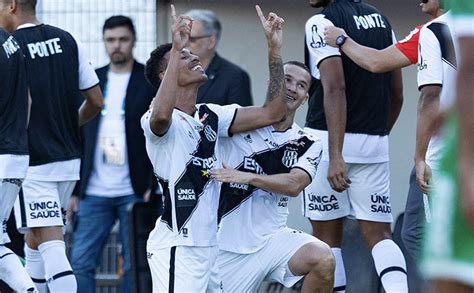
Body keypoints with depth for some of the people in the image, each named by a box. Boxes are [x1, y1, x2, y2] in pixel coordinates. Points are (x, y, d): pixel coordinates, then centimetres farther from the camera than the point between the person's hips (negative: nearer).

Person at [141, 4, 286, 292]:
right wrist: (176, 49, -35)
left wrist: (274, 48, 5)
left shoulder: (211, 116, 13)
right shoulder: (156, 119, -10)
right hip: (176, 246, -8)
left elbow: (272, 112, 10)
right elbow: (161, 117, -36)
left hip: (208, 244, 8)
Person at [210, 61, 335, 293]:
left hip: (273, 238, 1)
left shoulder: (309, 145, 4)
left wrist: (246, 178, -25)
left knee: (323, 259, -27)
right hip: (230, 247, -1)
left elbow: (294, 185, -13)